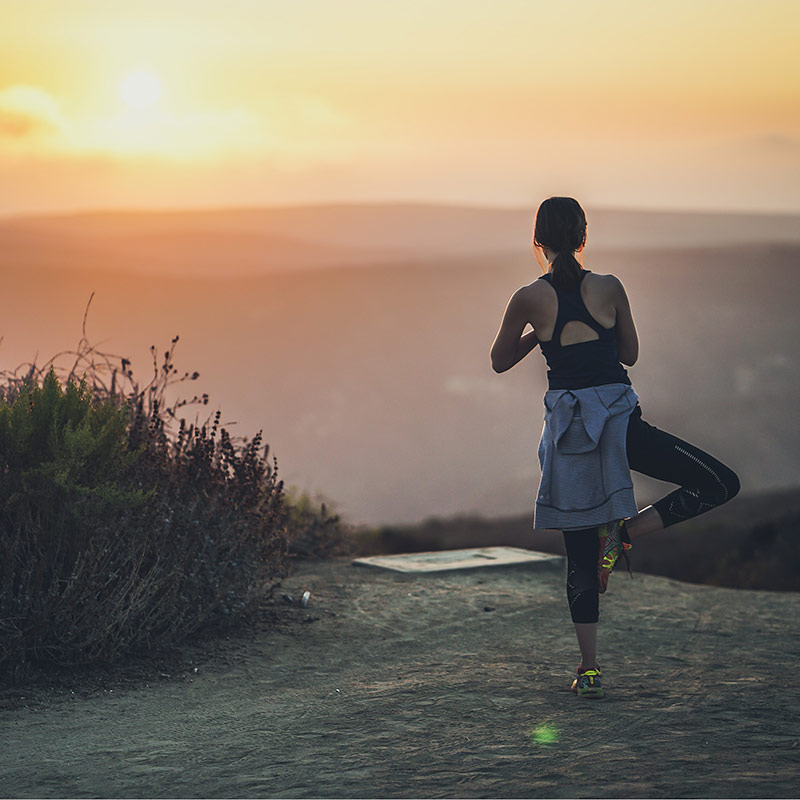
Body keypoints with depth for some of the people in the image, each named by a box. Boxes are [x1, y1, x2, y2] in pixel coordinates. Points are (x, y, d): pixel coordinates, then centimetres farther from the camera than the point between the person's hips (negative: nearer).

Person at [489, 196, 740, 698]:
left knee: (581, 554, 10)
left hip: (568, 424, 2)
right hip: (618, 416, -2)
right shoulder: (609, 288, 0)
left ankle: (590, 667, 7)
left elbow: (500, 361, 12)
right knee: (720, 483, 4)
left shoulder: (530, 299, -1)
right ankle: (625, 534, -7)